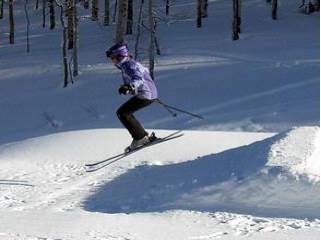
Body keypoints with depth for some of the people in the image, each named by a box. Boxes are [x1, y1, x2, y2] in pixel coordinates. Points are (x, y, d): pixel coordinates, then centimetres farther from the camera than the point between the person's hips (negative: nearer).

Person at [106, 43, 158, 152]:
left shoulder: (128, 65, -14)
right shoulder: (128, 64, 17)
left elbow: (138, 79, -32)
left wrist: (129, 87, -53)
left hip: (146, 94, -10)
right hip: (151, 94, 10)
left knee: (122, 112, -9)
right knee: (125, 112, 17)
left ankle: (141, 138, -9)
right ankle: (142, 136, 16)